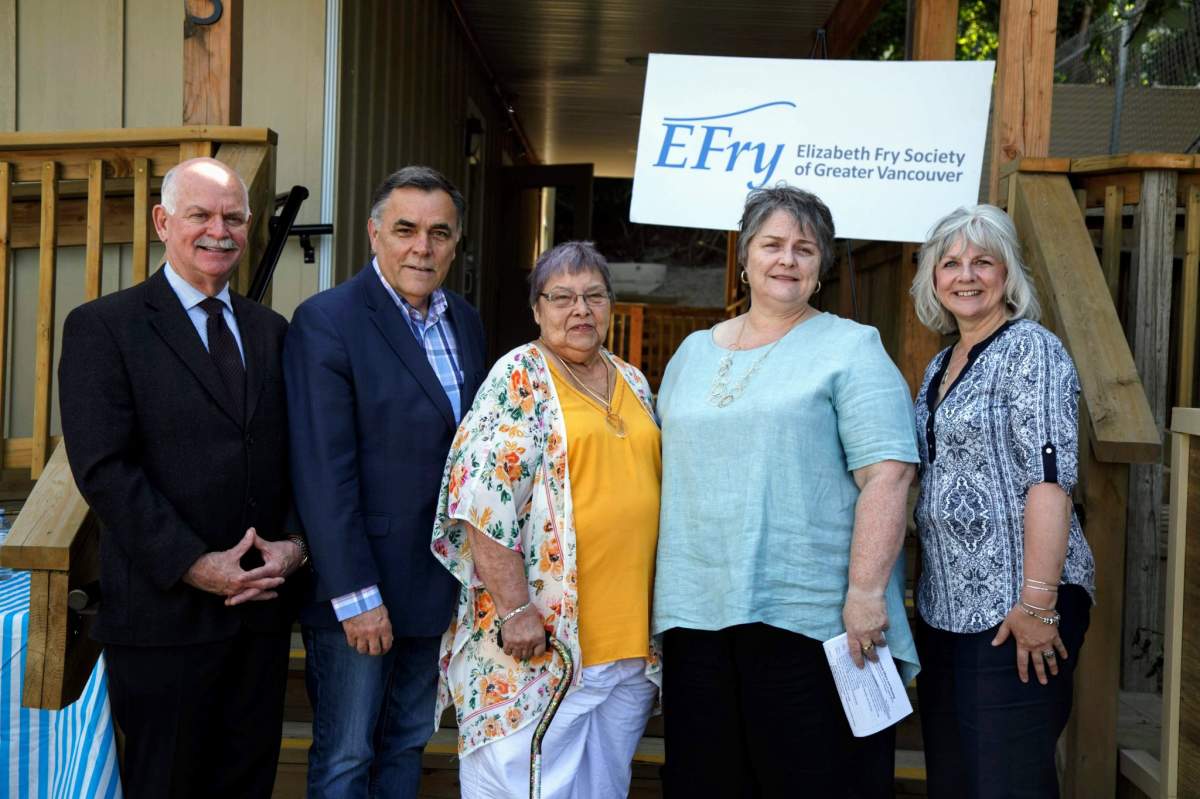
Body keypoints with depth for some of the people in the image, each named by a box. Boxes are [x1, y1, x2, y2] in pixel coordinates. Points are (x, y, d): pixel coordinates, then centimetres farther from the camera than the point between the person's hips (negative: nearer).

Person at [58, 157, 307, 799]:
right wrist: (194, 566, -16)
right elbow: (104, 469, -13)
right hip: (164, 611, -4)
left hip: (262, 602, 5)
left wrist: (295, 543, -6)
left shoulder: (270, 331, 12)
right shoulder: (101, 326, -4)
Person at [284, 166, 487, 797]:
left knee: (408, 745, 19)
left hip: (440, 580, 6)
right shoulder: (325, 321, -14)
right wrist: (356, 595, -20)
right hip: (359, 587, -6)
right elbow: (324, 474, -18)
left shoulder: (465, 322, 8)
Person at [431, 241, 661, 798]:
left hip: (632, 641, 6)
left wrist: (651, 620, 16)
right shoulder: (520, 379, -6)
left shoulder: (634, 384, 14)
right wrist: (515, 608, -19)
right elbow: (486, 501, -14)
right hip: (540, 641, -6)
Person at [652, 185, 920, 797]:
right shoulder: (692, 353, 16)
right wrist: (658, 590, 15)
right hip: (695, 614, 5)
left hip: (811, 620, -5)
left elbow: (886, 474, -9)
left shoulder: (850, 348, 0)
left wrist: (865, 592, -17)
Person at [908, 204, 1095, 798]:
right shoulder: (940, 367, 16)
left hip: (1014, 609, -8)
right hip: (946, 605, 8)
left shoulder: (1030, 349, -8)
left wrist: (1038, 602, -23)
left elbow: (1049, 478, -17)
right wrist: (926, 589, 14)